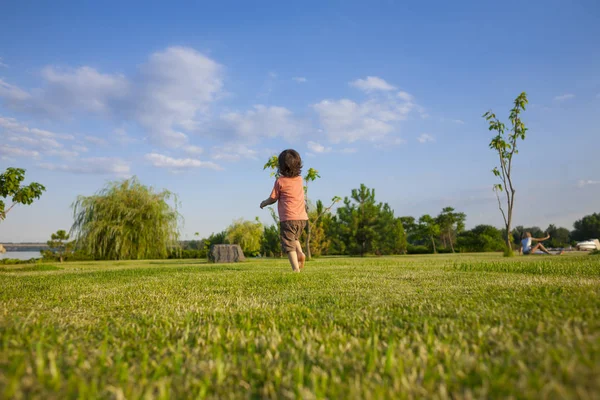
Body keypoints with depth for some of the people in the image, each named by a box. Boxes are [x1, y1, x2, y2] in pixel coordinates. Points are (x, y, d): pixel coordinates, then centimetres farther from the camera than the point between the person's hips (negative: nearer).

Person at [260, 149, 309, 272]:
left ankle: (296, 269, -12)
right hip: (302, 217, 6)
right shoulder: (300, 179, 7)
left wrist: (264, 203, 18)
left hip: (288, 218, -6)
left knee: (289, 244, -2)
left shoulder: (280, 181, -8)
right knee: (294, 238, 28)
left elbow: (273, 199, -2)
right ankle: (300, 253, 4)